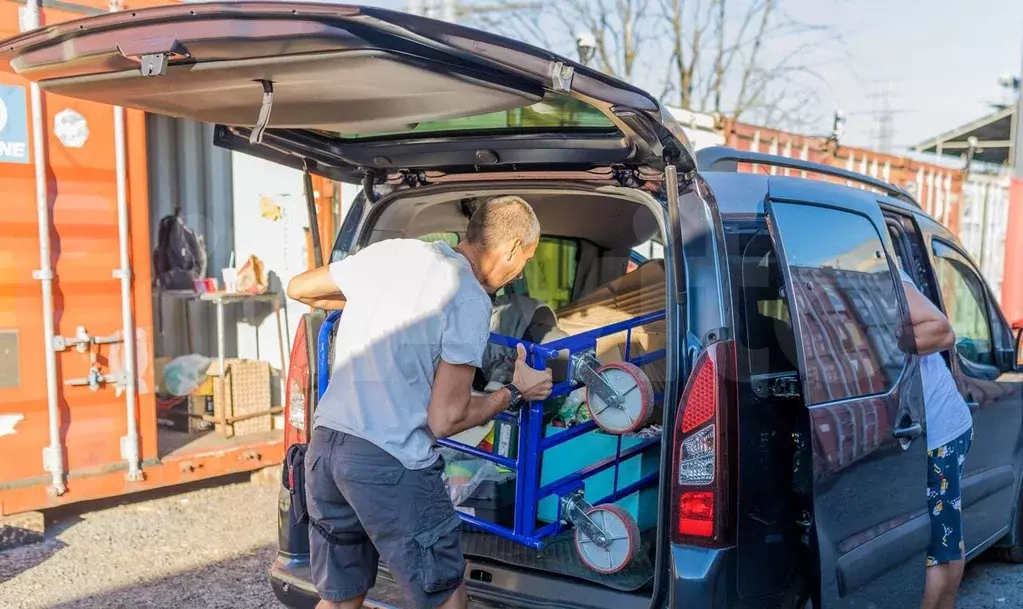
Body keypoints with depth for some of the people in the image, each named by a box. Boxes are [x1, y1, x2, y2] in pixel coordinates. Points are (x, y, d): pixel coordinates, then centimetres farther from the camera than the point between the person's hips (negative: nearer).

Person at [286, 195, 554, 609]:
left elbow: (299, 288, 23)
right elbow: (445, 420, -11)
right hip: (389, 464, -7)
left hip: (323, 445, 7)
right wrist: (515, 392, 5)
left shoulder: (391, 250, 8)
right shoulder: (470, 299, -10)